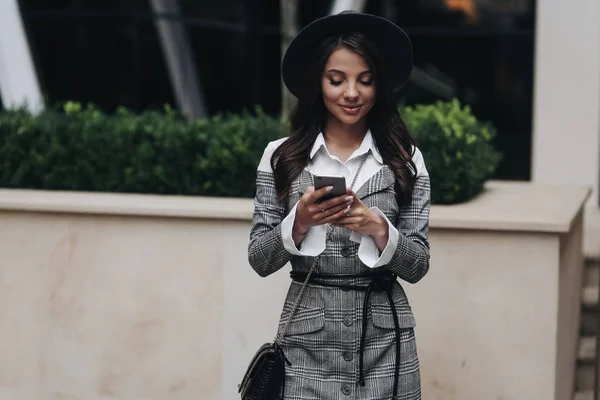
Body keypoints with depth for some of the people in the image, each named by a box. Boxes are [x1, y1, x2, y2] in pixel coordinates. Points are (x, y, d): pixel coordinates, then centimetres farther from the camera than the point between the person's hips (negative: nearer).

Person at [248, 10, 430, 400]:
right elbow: (260, 260, 0)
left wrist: (379, 229, -17)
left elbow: (417, 266, -1)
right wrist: (299, 222, -16)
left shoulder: (405, 159, 0)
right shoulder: (281, 156, 1)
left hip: (384, 340, 0)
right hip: (307, 340, 0)